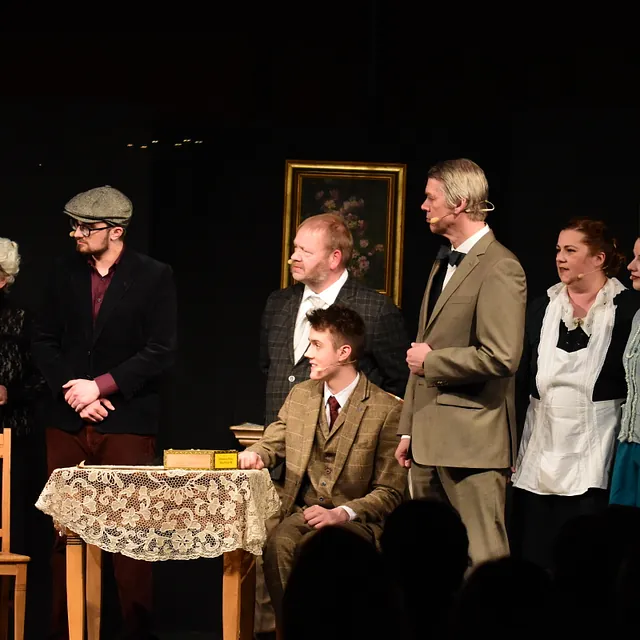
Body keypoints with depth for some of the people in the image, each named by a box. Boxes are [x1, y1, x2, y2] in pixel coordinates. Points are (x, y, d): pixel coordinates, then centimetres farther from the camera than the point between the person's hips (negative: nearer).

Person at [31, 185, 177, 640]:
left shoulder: (154, 277, -3)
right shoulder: (65, 274, 8)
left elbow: (161, 351, -8)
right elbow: (44, 341, 8)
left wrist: (101, 385, -13)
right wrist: (73, 391, -7)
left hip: (128, 424, -3)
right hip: (68, 422, 3)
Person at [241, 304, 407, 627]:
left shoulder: (387, 410, -4)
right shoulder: (299, 396, 14)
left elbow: (390, 492, -2)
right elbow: (271, 443, 23)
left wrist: (342, 514, -18)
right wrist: (254, 455, -3)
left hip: (355, 519, -4)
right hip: (301, 512, 4)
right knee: (278, 544, -32)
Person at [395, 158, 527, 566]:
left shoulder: (500, 268, -12)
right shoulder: (444, 263, 18)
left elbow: (501, 358, -22)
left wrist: (432, 360, -10)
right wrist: (409, 429, 20)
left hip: (473, 441, -9)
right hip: (431, 441, 9)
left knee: (482, 558, -8)